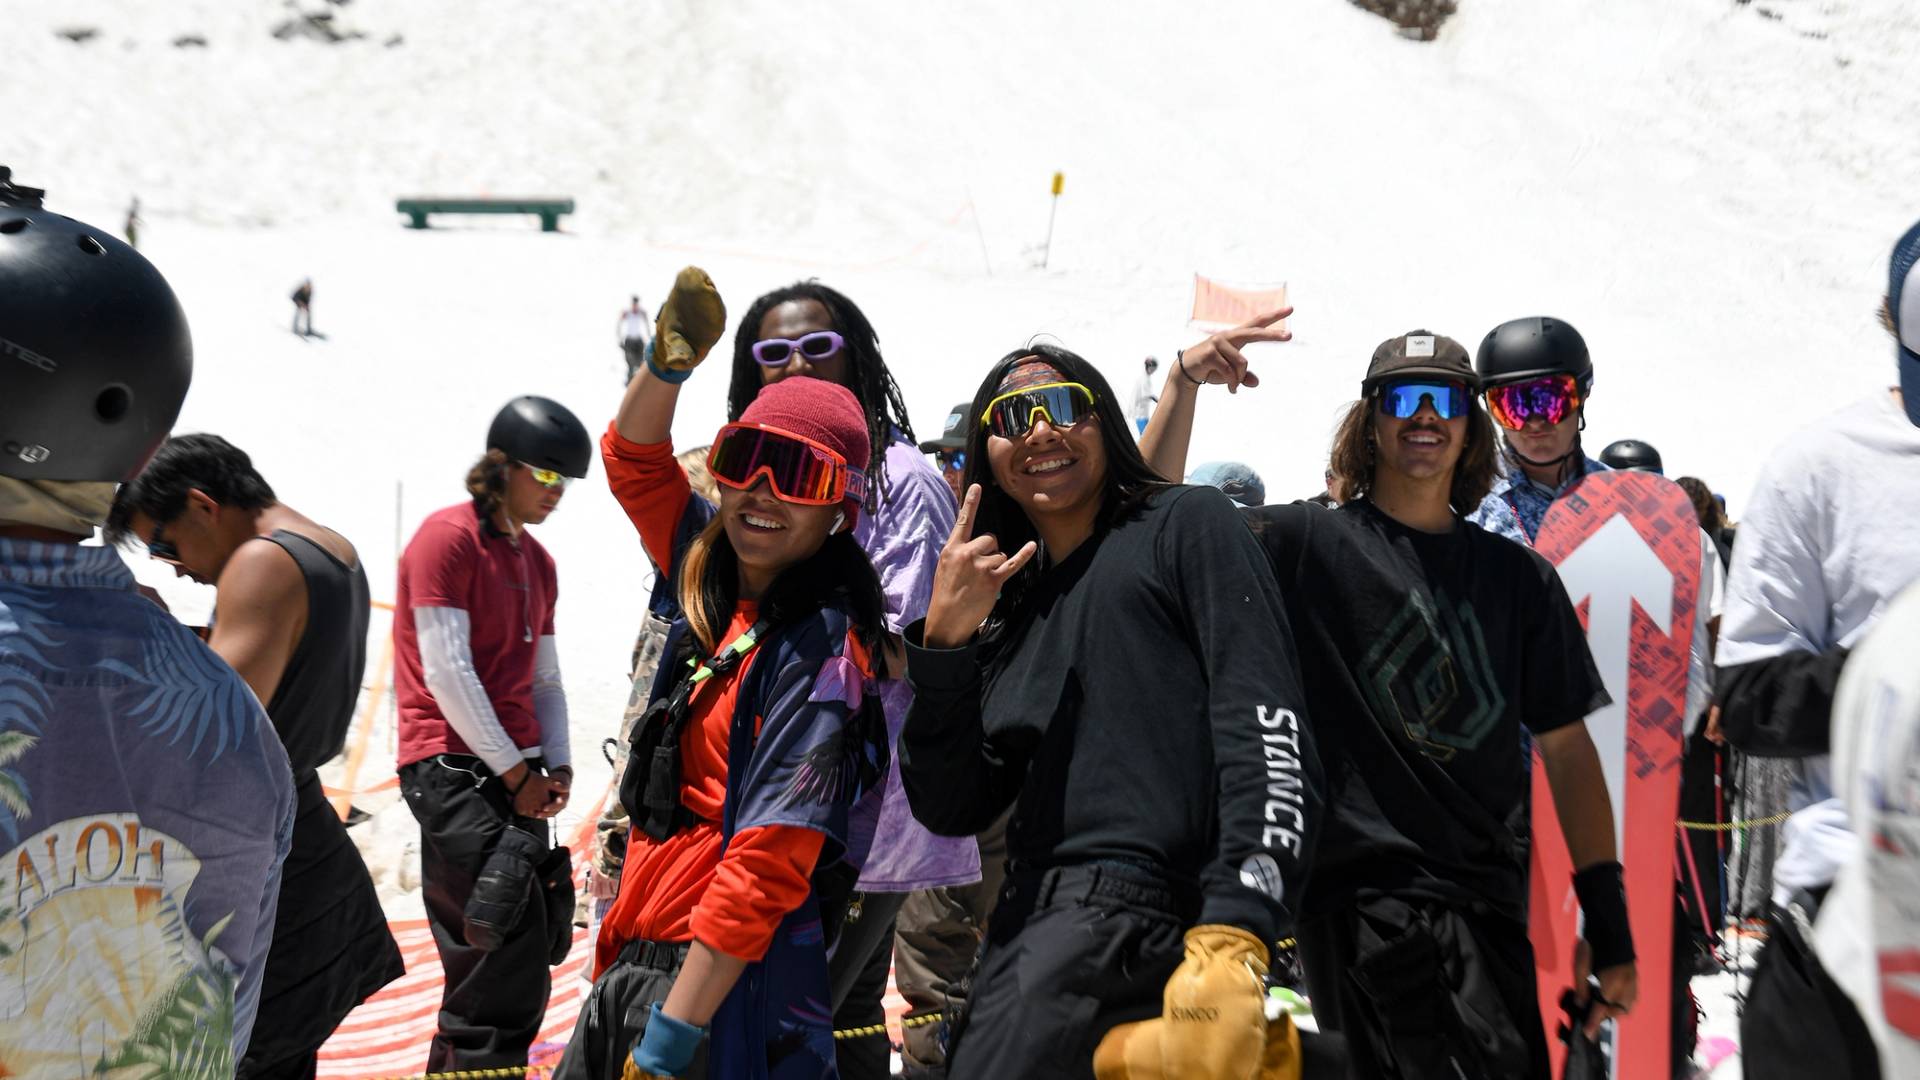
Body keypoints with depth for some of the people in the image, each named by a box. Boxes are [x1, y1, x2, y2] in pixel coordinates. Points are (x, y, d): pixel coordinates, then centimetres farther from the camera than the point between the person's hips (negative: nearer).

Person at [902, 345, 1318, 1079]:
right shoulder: (1011, 607, 23)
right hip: (1031, 921, 7)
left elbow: (1266, 729, -8)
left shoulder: (1184, 524, 6)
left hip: (1130, 907, -7)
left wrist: (1234, 943, -20)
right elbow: (951, 811, 12)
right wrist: (943, 644, -3)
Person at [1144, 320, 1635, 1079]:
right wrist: (1185, 385, -16)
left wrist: (1608, 926, 8)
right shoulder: (1311, 545, 1)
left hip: (1492, 900, 5)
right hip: (1368, 890, -5)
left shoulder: (1520, 577, 11)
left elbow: (1566, 749, 11)